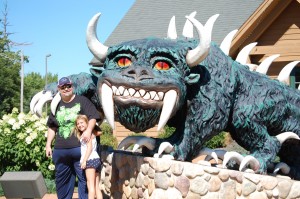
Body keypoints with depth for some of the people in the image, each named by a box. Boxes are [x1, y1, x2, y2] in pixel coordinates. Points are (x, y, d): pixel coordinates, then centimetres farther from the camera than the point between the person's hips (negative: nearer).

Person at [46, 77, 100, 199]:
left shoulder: (82, 101, 3)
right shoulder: (57, 106, 17)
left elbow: (93, 117, -5)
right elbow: (52, 127, 21)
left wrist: (88, 130, -22)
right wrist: (48, 145, 15)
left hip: (80, 148, -5)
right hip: (60, 149, 5)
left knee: (84, 178, -3)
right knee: (62, 180, 13)